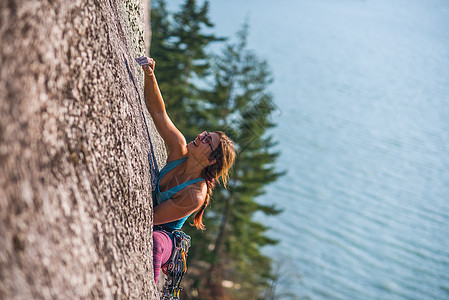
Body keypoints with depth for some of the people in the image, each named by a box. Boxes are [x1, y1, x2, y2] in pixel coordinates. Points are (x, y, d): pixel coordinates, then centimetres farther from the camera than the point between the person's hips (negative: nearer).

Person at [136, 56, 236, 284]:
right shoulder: (179, 150, -8)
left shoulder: (194, 194, -25)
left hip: (162, 236, -7)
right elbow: (158, 112, -6)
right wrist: (149, 75, -19)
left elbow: (150, 219, -21)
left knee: (153, 241, -43)